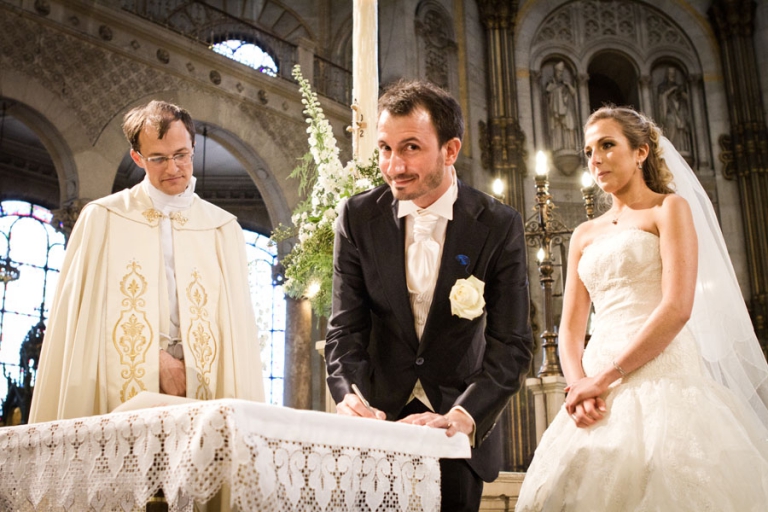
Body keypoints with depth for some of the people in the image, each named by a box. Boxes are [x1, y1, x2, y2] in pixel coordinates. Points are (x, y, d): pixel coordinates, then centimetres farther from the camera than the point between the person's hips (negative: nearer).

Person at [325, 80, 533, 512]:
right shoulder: (359, 217, -6)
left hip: (463, 420, -1)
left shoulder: (500, 226, -11)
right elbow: (346, 327, -5)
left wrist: (461, 417, -29)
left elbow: (511, 344, -14)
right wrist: (350, 397, -24)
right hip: (381, 412, 1)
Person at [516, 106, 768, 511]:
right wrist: (578, 384, -8)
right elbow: (571, 327, 12)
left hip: (660, 373, -5)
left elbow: (678, 308, -11)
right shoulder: (585, 235, 18)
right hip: (599, 385, 5)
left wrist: (606, 375, -14)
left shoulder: (670, 208, 3)